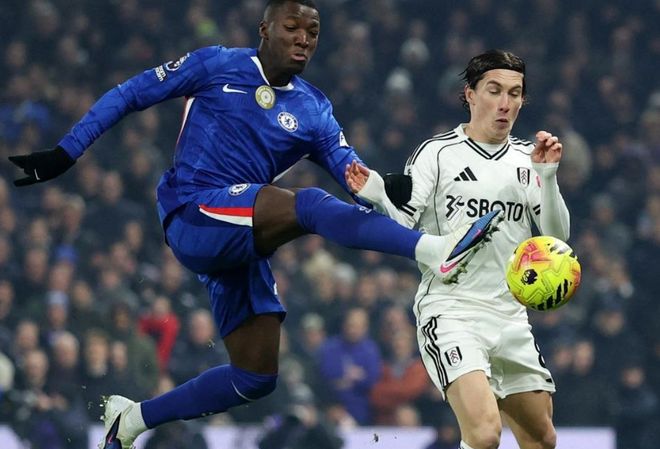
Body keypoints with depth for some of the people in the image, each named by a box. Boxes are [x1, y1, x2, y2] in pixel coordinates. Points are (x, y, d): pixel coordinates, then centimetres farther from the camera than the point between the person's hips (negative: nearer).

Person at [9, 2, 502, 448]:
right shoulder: (216, 66, 3)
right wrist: (66, 154, 1)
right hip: (193, 219, -7)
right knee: (307, 204, -30)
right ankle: (438, 250, -49)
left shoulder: (313, 112, 12)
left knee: (256, 377, 3)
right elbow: (129, 95, 7)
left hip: (243, 240, 7)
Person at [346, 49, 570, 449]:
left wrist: (547, 177, -12)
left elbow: (557, 236, 3)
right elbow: (403, 227, -9)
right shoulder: (437, 154, -4)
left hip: (511, 318, 6)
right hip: (451, 312, -6)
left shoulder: (528, 159, 10)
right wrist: (379, 196, -29)